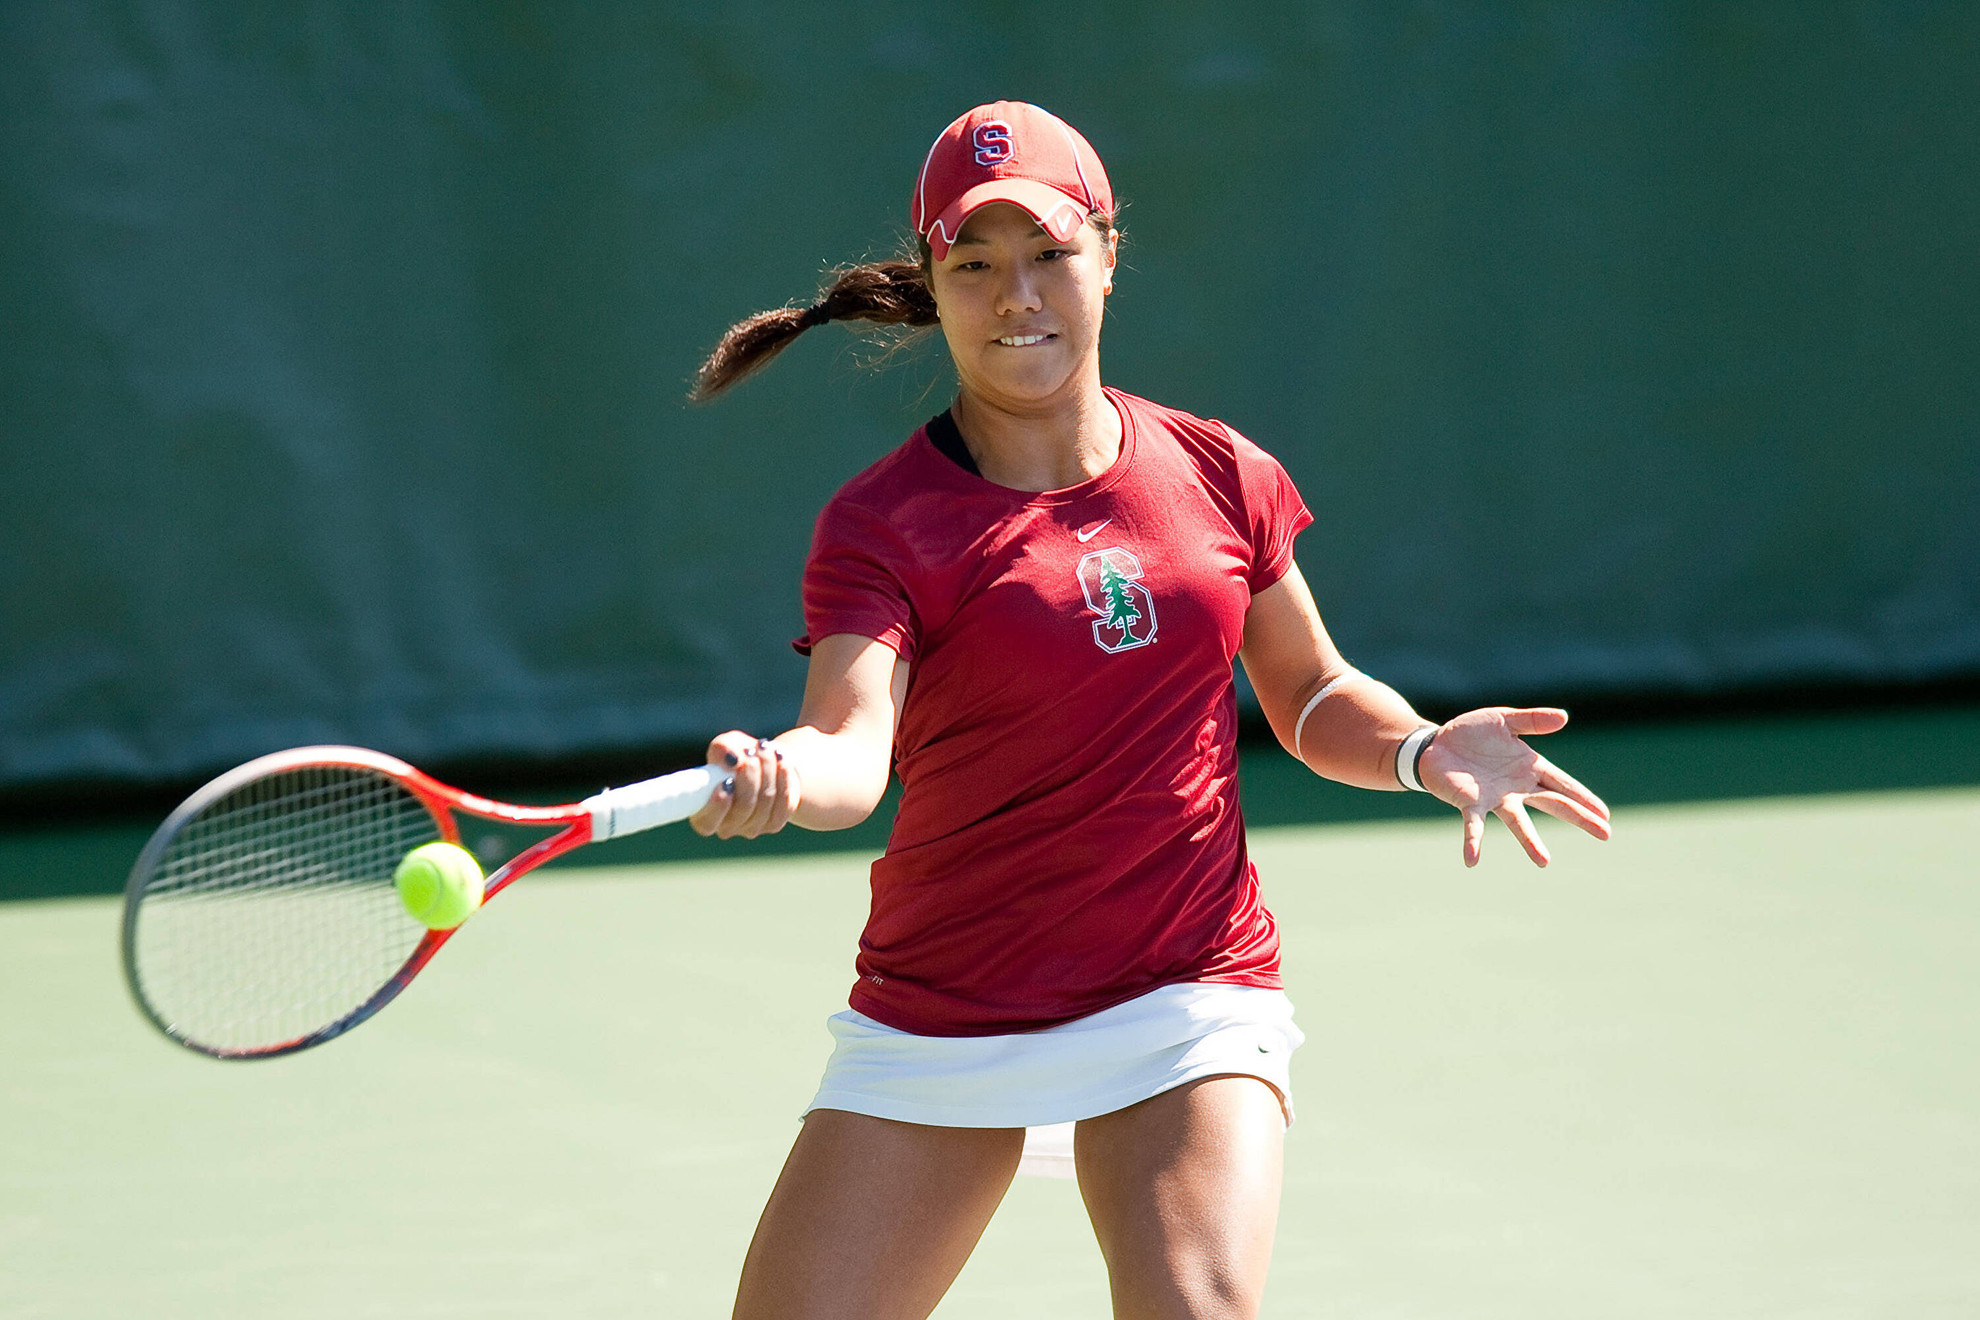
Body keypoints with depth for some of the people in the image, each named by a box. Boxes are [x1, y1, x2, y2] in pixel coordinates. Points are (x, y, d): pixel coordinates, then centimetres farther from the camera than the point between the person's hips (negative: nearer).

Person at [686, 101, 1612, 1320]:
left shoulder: (1219, 477, 3)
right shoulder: (883, 524, -8)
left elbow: (1314, 697, 16)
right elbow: (853, 746, -24)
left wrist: (1423, 751, -6)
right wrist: (779, 778, -48)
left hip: (1185, 1003, 1)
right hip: (936, 1025, 0)